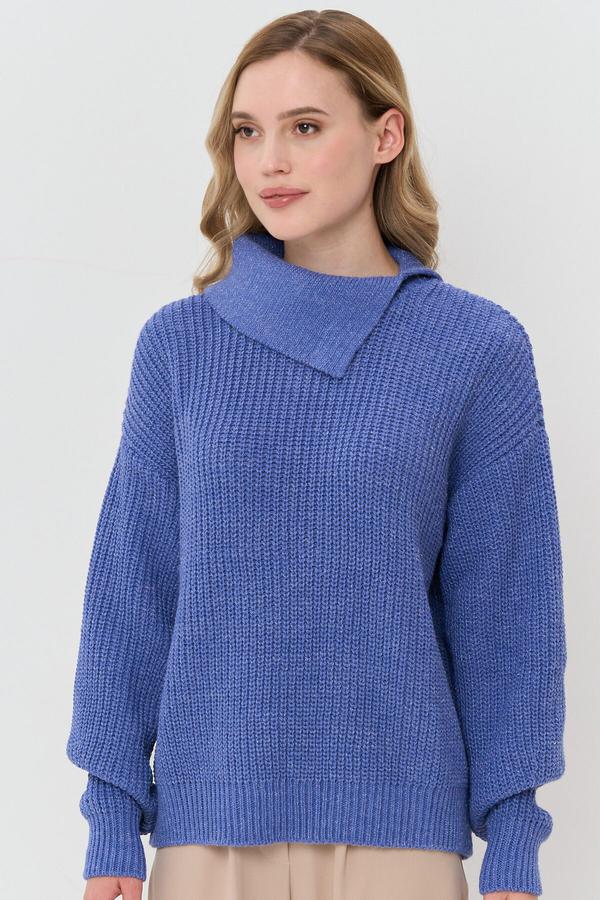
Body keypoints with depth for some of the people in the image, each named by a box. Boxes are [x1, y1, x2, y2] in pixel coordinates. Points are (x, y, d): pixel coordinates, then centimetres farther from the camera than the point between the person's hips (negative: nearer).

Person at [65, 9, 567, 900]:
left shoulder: (478, 348, -2)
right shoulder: (180, 342, 2)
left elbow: (507, 606, 0)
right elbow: (130, 590, 4)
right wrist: (113, 825, 1)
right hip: (206, 824, 1)